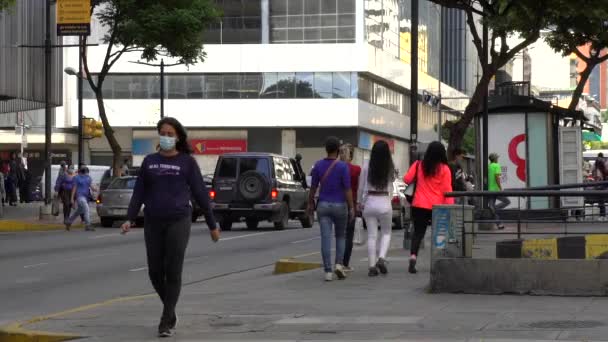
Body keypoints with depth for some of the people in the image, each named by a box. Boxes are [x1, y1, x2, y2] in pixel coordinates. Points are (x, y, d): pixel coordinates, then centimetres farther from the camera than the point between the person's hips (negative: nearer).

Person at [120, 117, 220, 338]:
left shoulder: (187, 162, 2)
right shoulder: (149, 161, 10)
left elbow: (200, 193, 3)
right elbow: (139, 193, 10)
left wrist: (212, 225, 4)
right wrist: (130, 219, -2)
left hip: (178, 222, -3)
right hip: (153, 223, 3)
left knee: (173, 272, -5)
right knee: (155, 272, 5)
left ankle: (167, 321, 2)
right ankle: (170, 309, 29)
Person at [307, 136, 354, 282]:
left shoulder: (318, 165, -2)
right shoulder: (342, 166, -10)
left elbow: (313, 187, 3)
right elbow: (347, 189, -11)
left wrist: (310, 204, 14)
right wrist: (351, 208, -6)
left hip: (323, 206, 2)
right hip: (340, 205, -1)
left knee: (326, 238, 0)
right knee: (340, 236, 17)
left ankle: (328, 271, -5)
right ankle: (339, 264, 2)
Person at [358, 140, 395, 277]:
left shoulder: (367, 167, -5)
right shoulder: (390, 168, -7)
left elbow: (361, 187, 2)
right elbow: (391, 183, 1)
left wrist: (360, 202, 12)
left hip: (369, 202, 1)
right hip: (384, 202, -1)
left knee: (371, 235, 6)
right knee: (386, 232, 16)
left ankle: (372, 266, 3)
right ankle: (381, 258, -4)